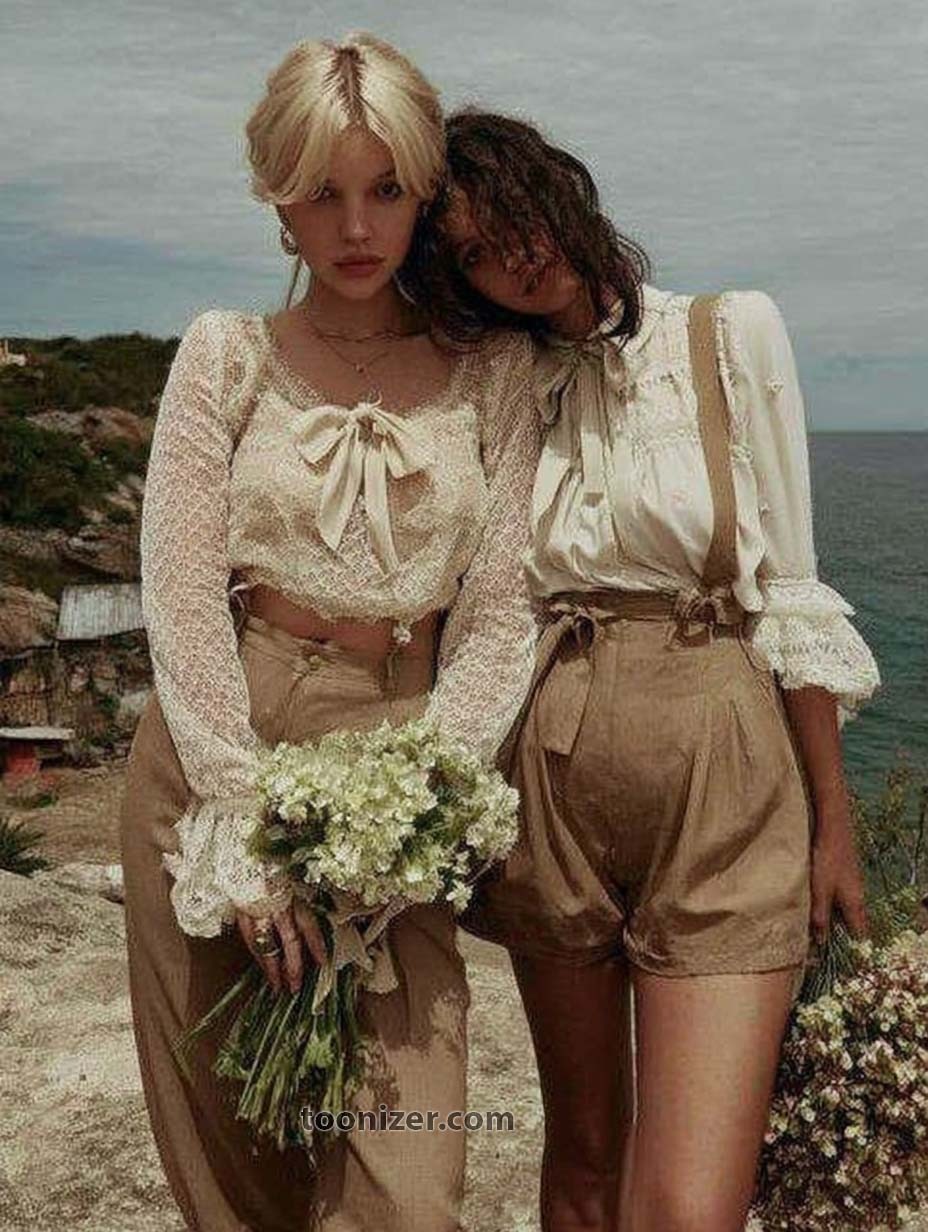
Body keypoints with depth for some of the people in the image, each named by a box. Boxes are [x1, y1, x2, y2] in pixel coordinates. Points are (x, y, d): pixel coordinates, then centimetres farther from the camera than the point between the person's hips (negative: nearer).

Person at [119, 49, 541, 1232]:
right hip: (213, 751, 1)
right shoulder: (227, 352, 2)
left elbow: (500, 616, -1)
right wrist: (250, 831, -12)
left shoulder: (490, 367, 3)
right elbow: (182, 600, -5)